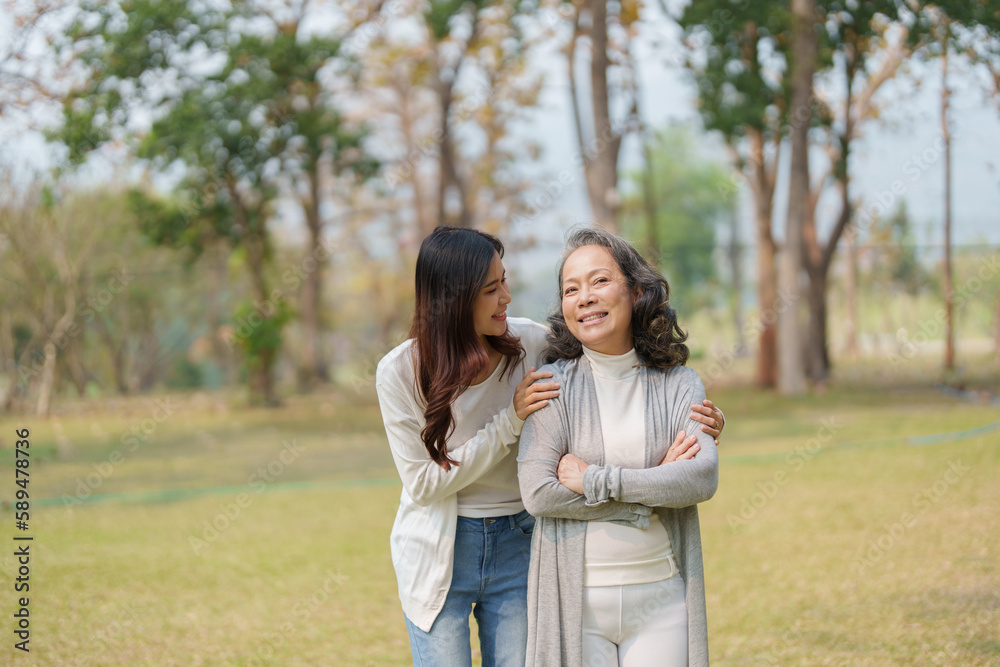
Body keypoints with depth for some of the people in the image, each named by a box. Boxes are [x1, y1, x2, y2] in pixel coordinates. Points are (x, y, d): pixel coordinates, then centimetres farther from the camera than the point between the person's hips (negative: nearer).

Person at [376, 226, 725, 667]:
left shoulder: (530, 343, -9)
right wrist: (512, 419, -22)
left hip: (517, 544, 2)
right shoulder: (400, 373, -15)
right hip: (438, 552, -2)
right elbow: (424, 483, -15)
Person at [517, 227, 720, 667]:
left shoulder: (679, 384, 4)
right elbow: (538, 492, -12)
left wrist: (594, 480, -16)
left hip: (660, 599, 1)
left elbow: (703, 478, -11)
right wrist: (655, 484, -12)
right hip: (575, 598, -1)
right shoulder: (555, 383, -1)